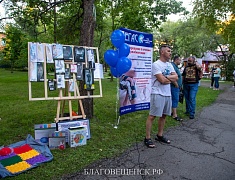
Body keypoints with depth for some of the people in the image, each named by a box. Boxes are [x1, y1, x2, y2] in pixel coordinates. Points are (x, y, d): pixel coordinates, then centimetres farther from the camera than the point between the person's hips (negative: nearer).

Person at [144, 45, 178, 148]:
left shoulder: (169, 65, 15)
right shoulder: (156, 64, -11)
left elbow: (176, 77, 4)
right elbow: (162, 80, -19)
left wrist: (166, 77, -12)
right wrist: (171, 79, -1)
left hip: (168, 94, 8)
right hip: (157, 94, -8)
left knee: (163, 115, 14)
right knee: (152, 116, -4)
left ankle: (159, 135, 27)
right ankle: (147, 138, 5)